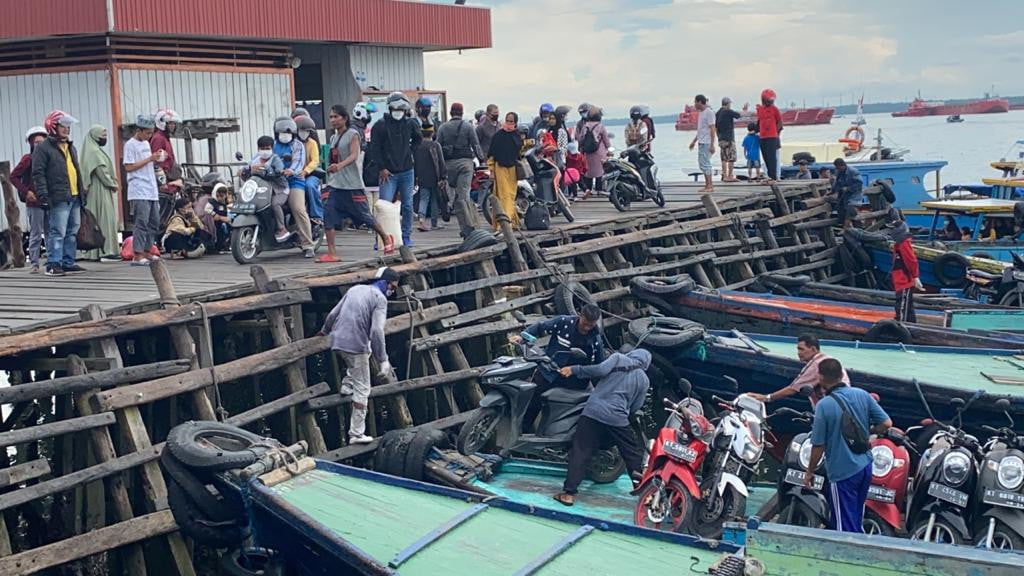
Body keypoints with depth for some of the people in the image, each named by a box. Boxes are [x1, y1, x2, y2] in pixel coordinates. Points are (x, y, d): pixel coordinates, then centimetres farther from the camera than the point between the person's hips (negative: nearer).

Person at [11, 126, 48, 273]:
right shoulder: (28, 159, -3)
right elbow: (13, 176, -4)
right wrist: (26, 192, -11)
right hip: (34, 202, -4)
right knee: (35, 235, -1)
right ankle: (34, 264, 5)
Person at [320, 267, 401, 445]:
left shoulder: (355, 289, 15)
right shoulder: (380, 299, -6)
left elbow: (333, 314, 20)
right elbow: (377, 331, -18)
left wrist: (325, 330, 39)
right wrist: (383, 360, -17)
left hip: (337, 341, 7)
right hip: (356, 346, -7)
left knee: (366, 350, 37)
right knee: (362, 390, 3)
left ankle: (347, 384, 25)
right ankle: (356, 433, 3)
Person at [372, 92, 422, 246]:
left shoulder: (410, 123, 5)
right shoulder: (380, 125, -4)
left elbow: (418, 138, 24)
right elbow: (375, 148, -3)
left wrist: (410, 150, 7)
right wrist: (382, 168, -8)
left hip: (407, 171, 3)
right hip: (388, 173, -3)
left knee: (407, 205, 7)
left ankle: (406, 236, 17)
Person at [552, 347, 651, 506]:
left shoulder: (619, 358, 10)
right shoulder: (644, 380, 15)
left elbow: (602, 369, -9)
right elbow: (635, 408, 13)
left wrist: (574, 370, -2)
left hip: (593, 412, -1)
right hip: (618, 419, 1)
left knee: (580, 453, 3)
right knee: (634, 453, 19)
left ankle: (569, 493, -2)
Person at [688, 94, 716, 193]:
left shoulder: (709, 112, -11)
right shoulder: (700, 113, 17)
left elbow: (712, 129, -15)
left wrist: (712, 145, -19)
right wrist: (694, 141, 26)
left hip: (706, 143, -9)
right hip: (701, 142, 9)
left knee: (705, 163, -9)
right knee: (702, 163, 9)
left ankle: (709, 186, -6)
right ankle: (708, 185, 14)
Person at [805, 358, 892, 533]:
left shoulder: (824, 405, -19)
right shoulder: (862, 395, -4)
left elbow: (818, 445, -15)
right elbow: (886, 423, -2)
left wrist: (809, 472, -1)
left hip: (842, 472, -6)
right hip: (865, 466, 6)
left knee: (844, 527, 3)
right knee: (856, 521, 24)